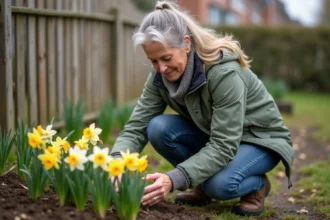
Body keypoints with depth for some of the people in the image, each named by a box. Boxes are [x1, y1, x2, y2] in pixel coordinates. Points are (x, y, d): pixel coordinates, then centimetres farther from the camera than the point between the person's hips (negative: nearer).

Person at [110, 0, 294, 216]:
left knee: (219, 184, -36)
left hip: (260, 139, -6)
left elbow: (224, 146, -37)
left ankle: (257, 184, -1)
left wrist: (174, 179, -48)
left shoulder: (224, 73, -34)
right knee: (158, 128, -22)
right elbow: (136, 127, -18)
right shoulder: (160, 76, -14)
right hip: (212, 135, 6)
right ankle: (203, 184, 1)